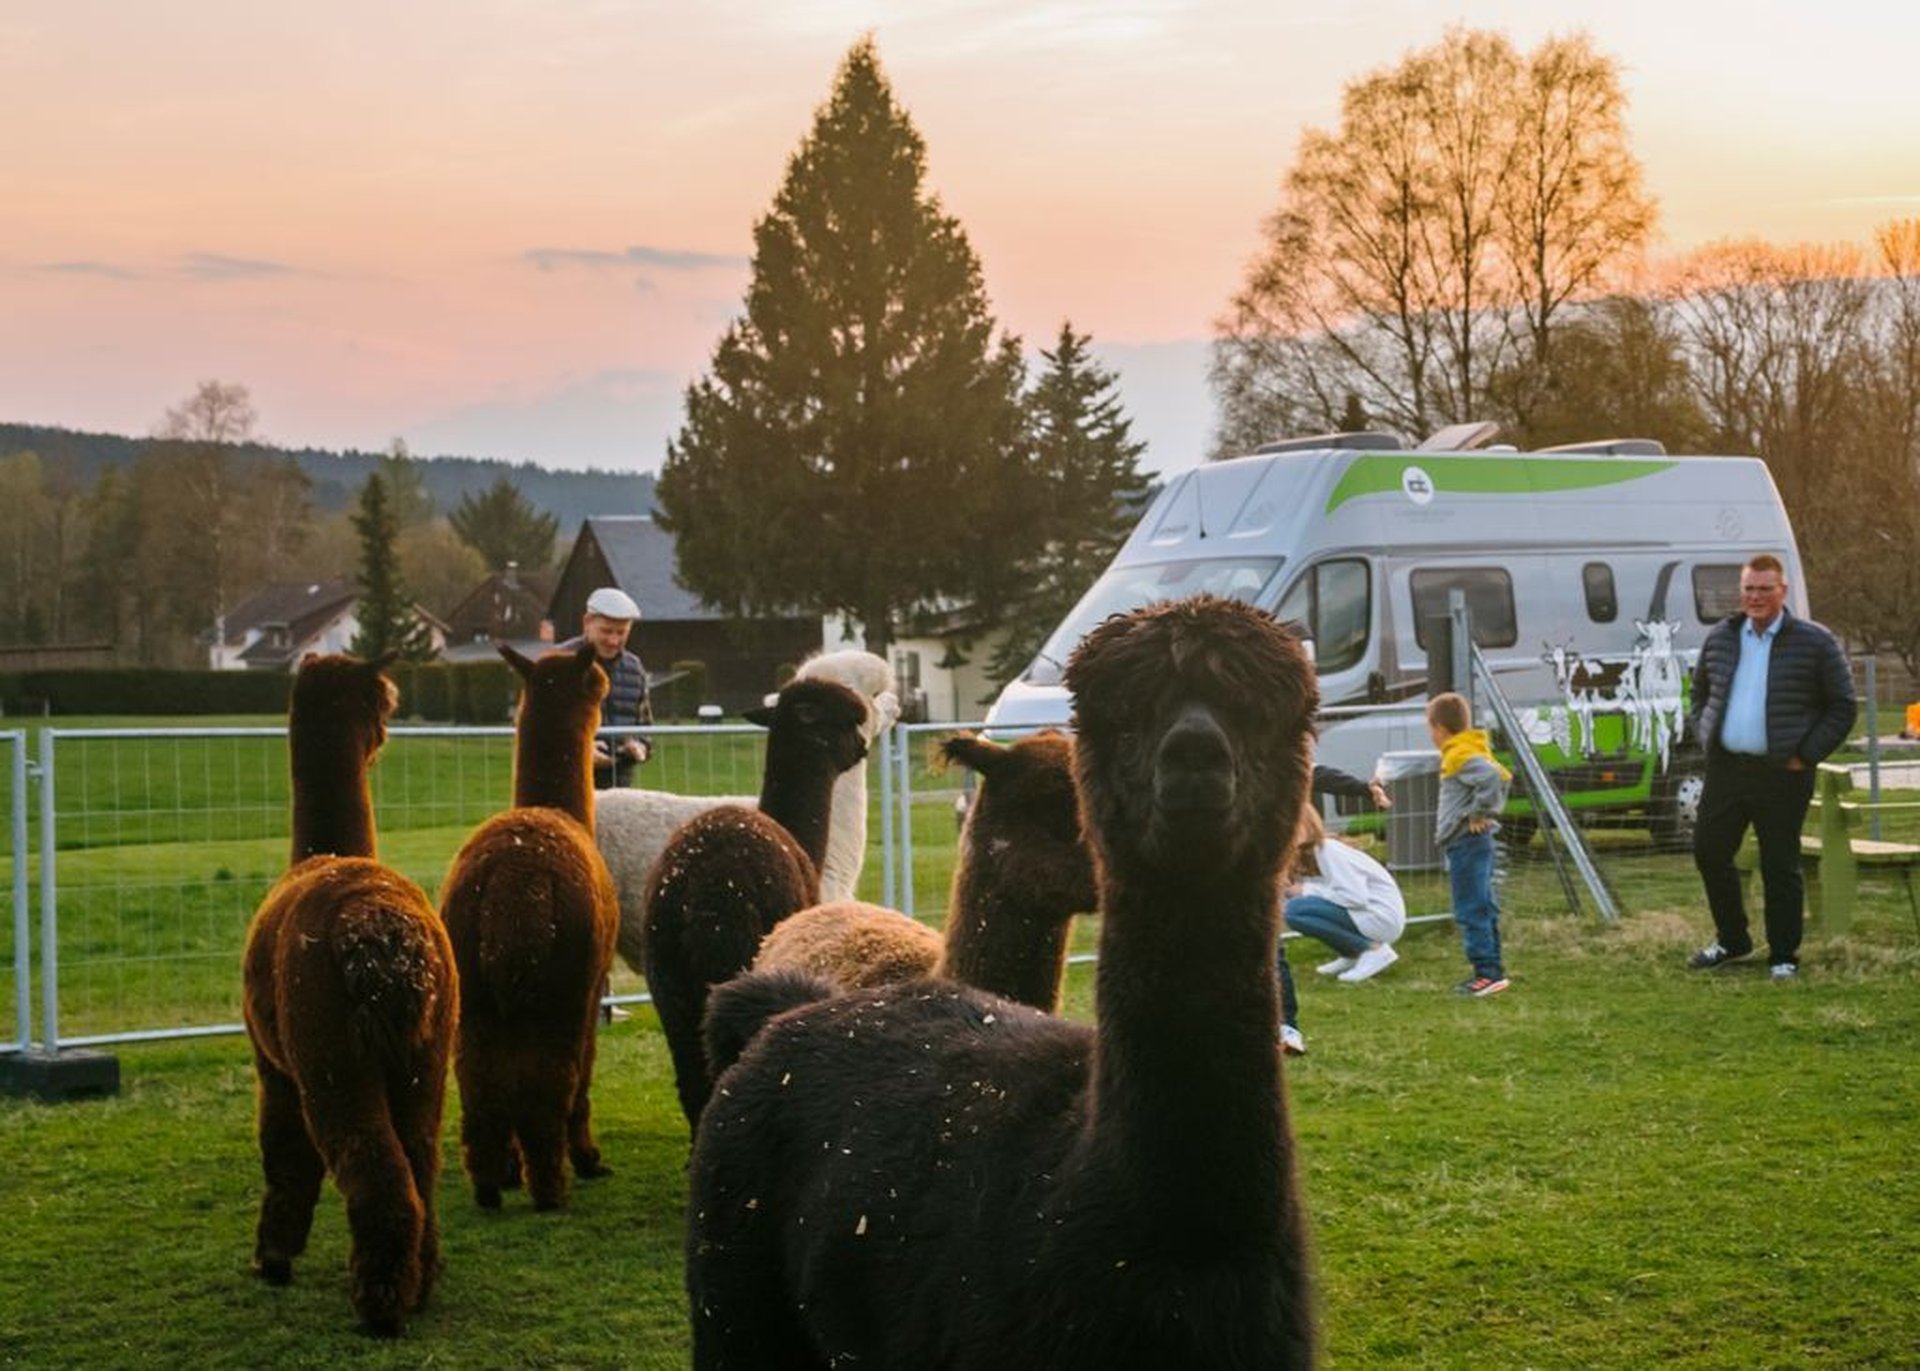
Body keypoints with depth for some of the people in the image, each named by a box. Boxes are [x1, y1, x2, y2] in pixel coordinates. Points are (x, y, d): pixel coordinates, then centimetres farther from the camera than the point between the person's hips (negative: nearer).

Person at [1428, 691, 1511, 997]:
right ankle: (1490, 972, 19)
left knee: (1471, 911, -10)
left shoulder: (1460, 756, -15)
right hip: (1472, 843, 11)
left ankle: (1489, 972, -11)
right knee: (1482, 910, 14)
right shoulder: (1470, 751, 16)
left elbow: (1493, 777, -31)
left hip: (1467, 842, -11)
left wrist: (1482, 813, -20)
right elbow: (1501, 776, 24)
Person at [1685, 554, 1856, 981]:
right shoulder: (1719, 638, 10)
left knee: (1780, 867, 1)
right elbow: (1699, 694, 23)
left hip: (1781, 774, -5)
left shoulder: (1814, 642, -4)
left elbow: (1843, 707, -1)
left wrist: (1805, 756, -8)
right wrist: (1705, 740, 9)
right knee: (1708, 852, 8)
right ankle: (1732, 941, 27)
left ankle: (1784, 957, 13)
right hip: (1725, 767, 5)